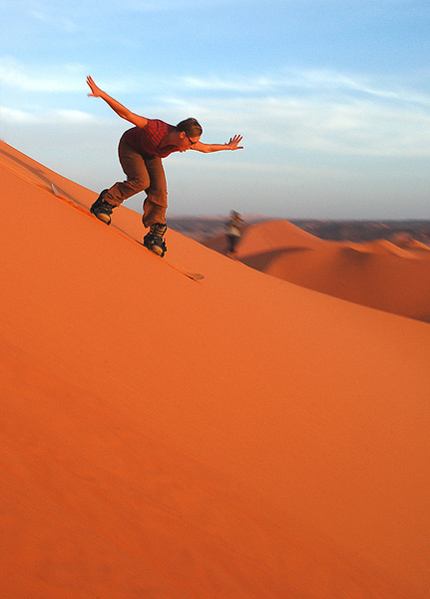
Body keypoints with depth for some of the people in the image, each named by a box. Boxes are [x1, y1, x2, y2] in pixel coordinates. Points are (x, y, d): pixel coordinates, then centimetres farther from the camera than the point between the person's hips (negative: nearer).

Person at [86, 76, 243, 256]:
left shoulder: (186, 141, -24)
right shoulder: (156, 129, -42)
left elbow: (206, 148, -1)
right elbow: (125, 114, -40)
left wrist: (228, 147, 10)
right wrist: (102, 94, -45)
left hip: (151, 156, 5)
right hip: (130, 147, -5)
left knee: (159, 192, -13)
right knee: (141, 181, -31)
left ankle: (155, 236, -6)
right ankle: (104, 204, -15)